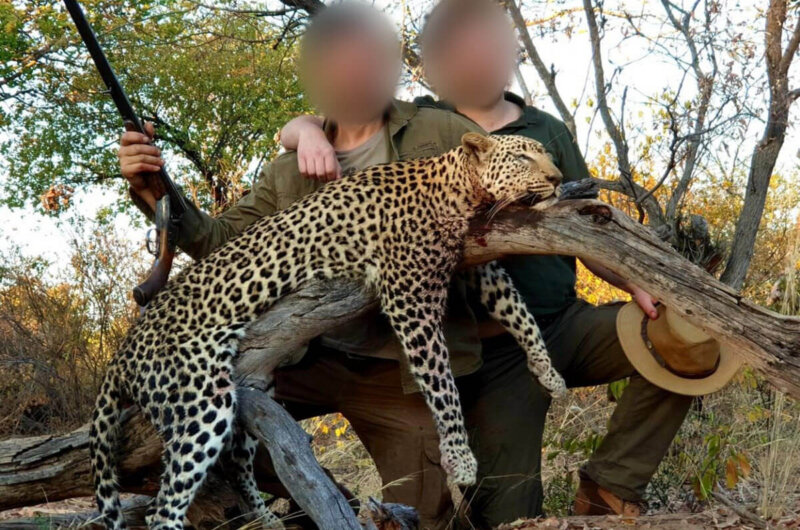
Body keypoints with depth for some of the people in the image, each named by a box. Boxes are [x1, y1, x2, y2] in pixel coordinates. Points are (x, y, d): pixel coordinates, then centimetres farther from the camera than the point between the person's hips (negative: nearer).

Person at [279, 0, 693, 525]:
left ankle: (609, 487, -6)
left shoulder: (547, 131, 12)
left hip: (565, 321, 3)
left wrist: (639, 284, -8)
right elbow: (297, 128, 10)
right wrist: (309, 132, -15)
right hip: (493, 348, -3)